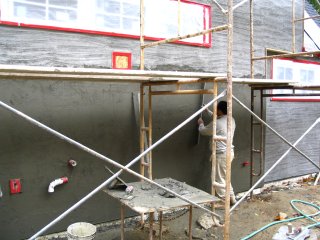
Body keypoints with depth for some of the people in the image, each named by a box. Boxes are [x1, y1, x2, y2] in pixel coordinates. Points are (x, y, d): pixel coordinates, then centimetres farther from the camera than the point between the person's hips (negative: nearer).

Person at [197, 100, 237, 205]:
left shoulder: (216, 124, -20)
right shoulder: (231, 120, 5)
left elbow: (203, 131, -3)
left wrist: (201, 123, 19)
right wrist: (207, 111, 34)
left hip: (221, 154, -9)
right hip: (229, 152, 9)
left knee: (219, 180, 3)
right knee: (224, 178, 21)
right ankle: (232, 198, 27)